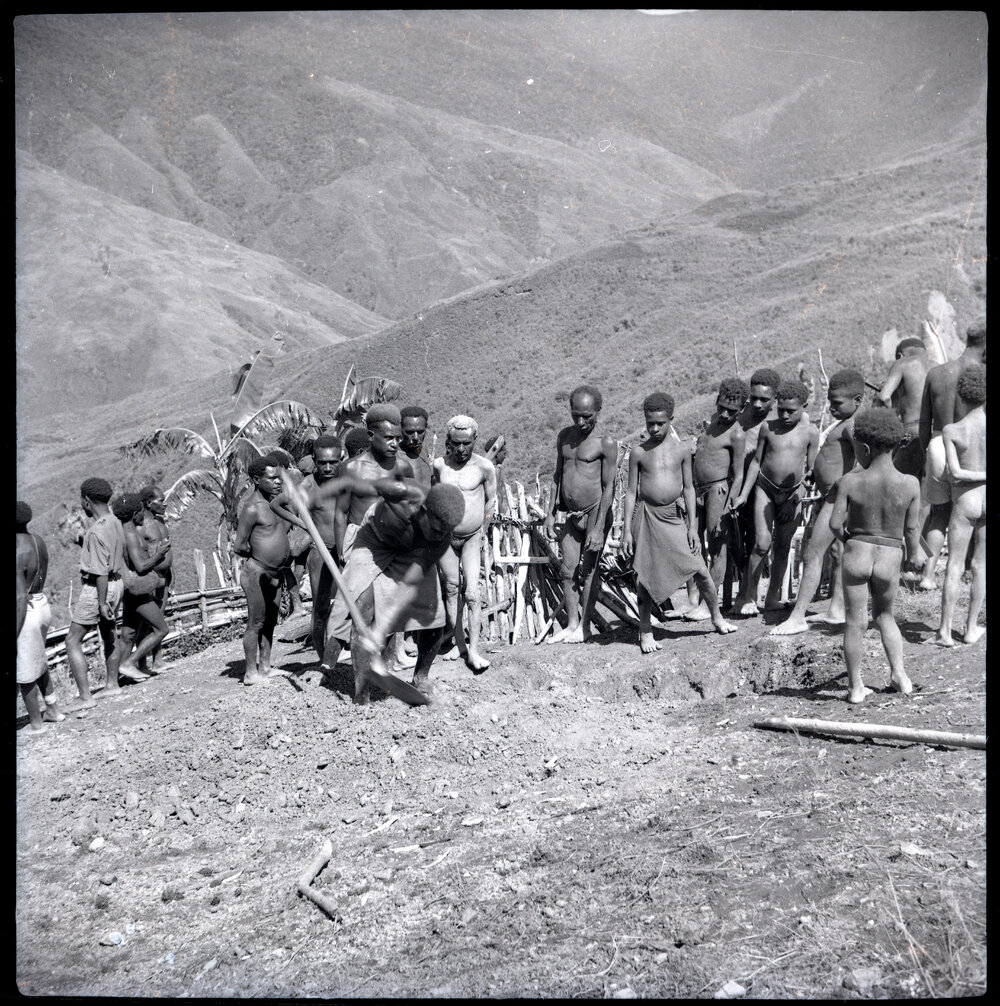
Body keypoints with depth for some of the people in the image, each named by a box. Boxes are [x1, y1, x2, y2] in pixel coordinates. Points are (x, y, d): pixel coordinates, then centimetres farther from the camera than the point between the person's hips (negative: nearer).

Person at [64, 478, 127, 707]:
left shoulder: (96, 532, -24)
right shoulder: (115, 522, 3)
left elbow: (101, 571, -25)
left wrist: (102, 603, -20)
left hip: (97, 588, -9)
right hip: (116, 583, 9)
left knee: (73, 641, -3)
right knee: (108, 632, 25)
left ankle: (86, 697, -6)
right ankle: (112, 683, 41)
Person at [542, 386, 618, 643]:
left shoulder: (605, 443, -11)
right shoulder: (565, 436, 9)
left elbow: (608, 487, -12)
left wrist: (599, 528, -16)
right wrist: (550, 514, 12)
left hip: (595, 512, -6)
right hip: (570, 514, 6)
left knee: (588, 570, 1)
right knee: (568, 571, 7)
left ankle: (584, 626, 13)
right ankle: (571, 624, 18)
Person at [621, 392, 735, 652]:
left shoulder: (682, 449, 2)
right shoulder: (639, 452, -1)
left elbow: (688, 488, 6)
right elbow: (631, 491, 2)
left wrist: (692, 526, 2)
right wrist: (627, 529, -2)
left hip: (674, 516, 1)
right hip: (647, 516, -1)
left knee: (700, 571, 1)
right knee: (645, 576, 2)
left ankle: (717, 617, 22)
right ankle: (645, 632, 16)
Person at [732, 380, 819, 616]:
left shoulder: (810, 432, -4)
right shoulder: (768, 428, -1)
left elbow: (810, 468, 1)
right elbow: (756, 461, 6)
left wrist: (797, 496, -6)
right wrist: (744, 493, 3)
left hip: (792, 493, 1)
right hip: (765, 488, 0)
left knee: (782, 546, 5)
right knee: (762, 544, -11)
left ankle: (772, 595, 18)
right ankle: (748, 595, 0)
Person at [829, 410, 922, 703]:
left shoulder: (851, 481, -12)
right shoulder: (910, 484, -9)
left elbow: (835, 524, -11)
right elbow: (912, 528, -2)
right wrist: (914, 554, 16)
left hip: (857, 554, -1)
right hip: (891, 557, 1)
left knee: (855, 621, 8)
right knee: (884, 615, 25)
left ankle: (855, 687, 15)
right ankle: (899, 674, 19)